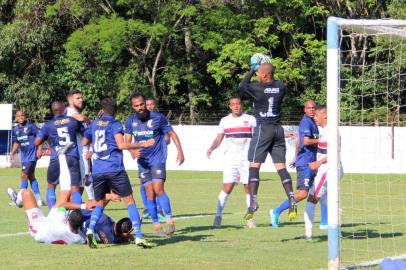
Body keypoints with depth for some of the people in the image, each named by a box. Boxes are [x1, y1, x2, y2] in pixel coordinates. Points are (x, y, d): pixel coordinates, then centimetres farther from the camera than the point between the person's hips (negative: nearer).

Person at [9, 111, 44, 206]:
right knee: (31, 177, 11)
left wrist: (39, 149, -18)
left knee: (24, 175, -10)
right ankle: (38, 199, 18)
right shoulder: (15, 129, 10)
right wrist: (12, 153, 6)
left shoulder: (31, 126, -9)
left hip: (32, 155, -7)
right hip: (24, 156, 7)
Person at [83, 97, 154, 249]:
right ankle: (138, 237, -8)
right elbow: (121, 144, -14)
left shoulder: (94, 124, 15)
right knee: (129, 201, 2)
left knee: (99, 203, 17)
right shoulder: (115, 124, 0)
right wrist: (143, 145, -9)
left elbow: (84, 142, 28)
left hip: (97, 172, 4)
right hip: (115, 170, -4)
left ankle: (90, 230, -9)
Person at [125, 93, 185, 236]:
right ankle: (156, 225, 9)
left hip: (158, 159, -4)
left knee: (158, 189, -17)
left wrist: (180, 151, -6)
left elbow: (171, 133, 0)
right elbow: (127, 141, 4)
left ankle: (170, 221, -9)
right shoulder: (131, 121, 2)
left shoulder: (157, 117, -8)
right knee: (149, 193, 1)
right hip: (143, 161, 4)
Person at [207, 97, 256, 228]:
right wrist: (211, 148, -5)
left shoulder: (250, 119, 5)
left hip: (247, 159, 0)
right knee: (227, 187, -9)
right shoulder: (225, 121, 10)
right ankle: (218, 216, -3)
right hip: (230, 159, 0)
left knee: (249, 187, -2)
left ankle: (250, 219, 5)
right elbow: (219, 139, 12)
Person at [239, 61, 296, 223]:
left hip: (263, 129, -5)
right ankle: (291, 199, -6)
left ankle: (253, 202, -10)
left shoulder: (258, 88, -11)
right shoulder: (281, 87, 2)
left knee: (254, 165, -2)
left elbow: (242, 85, 8)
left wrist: (251, 71, 20)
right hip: (278, 129, 5)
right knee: (281, 166, 5)